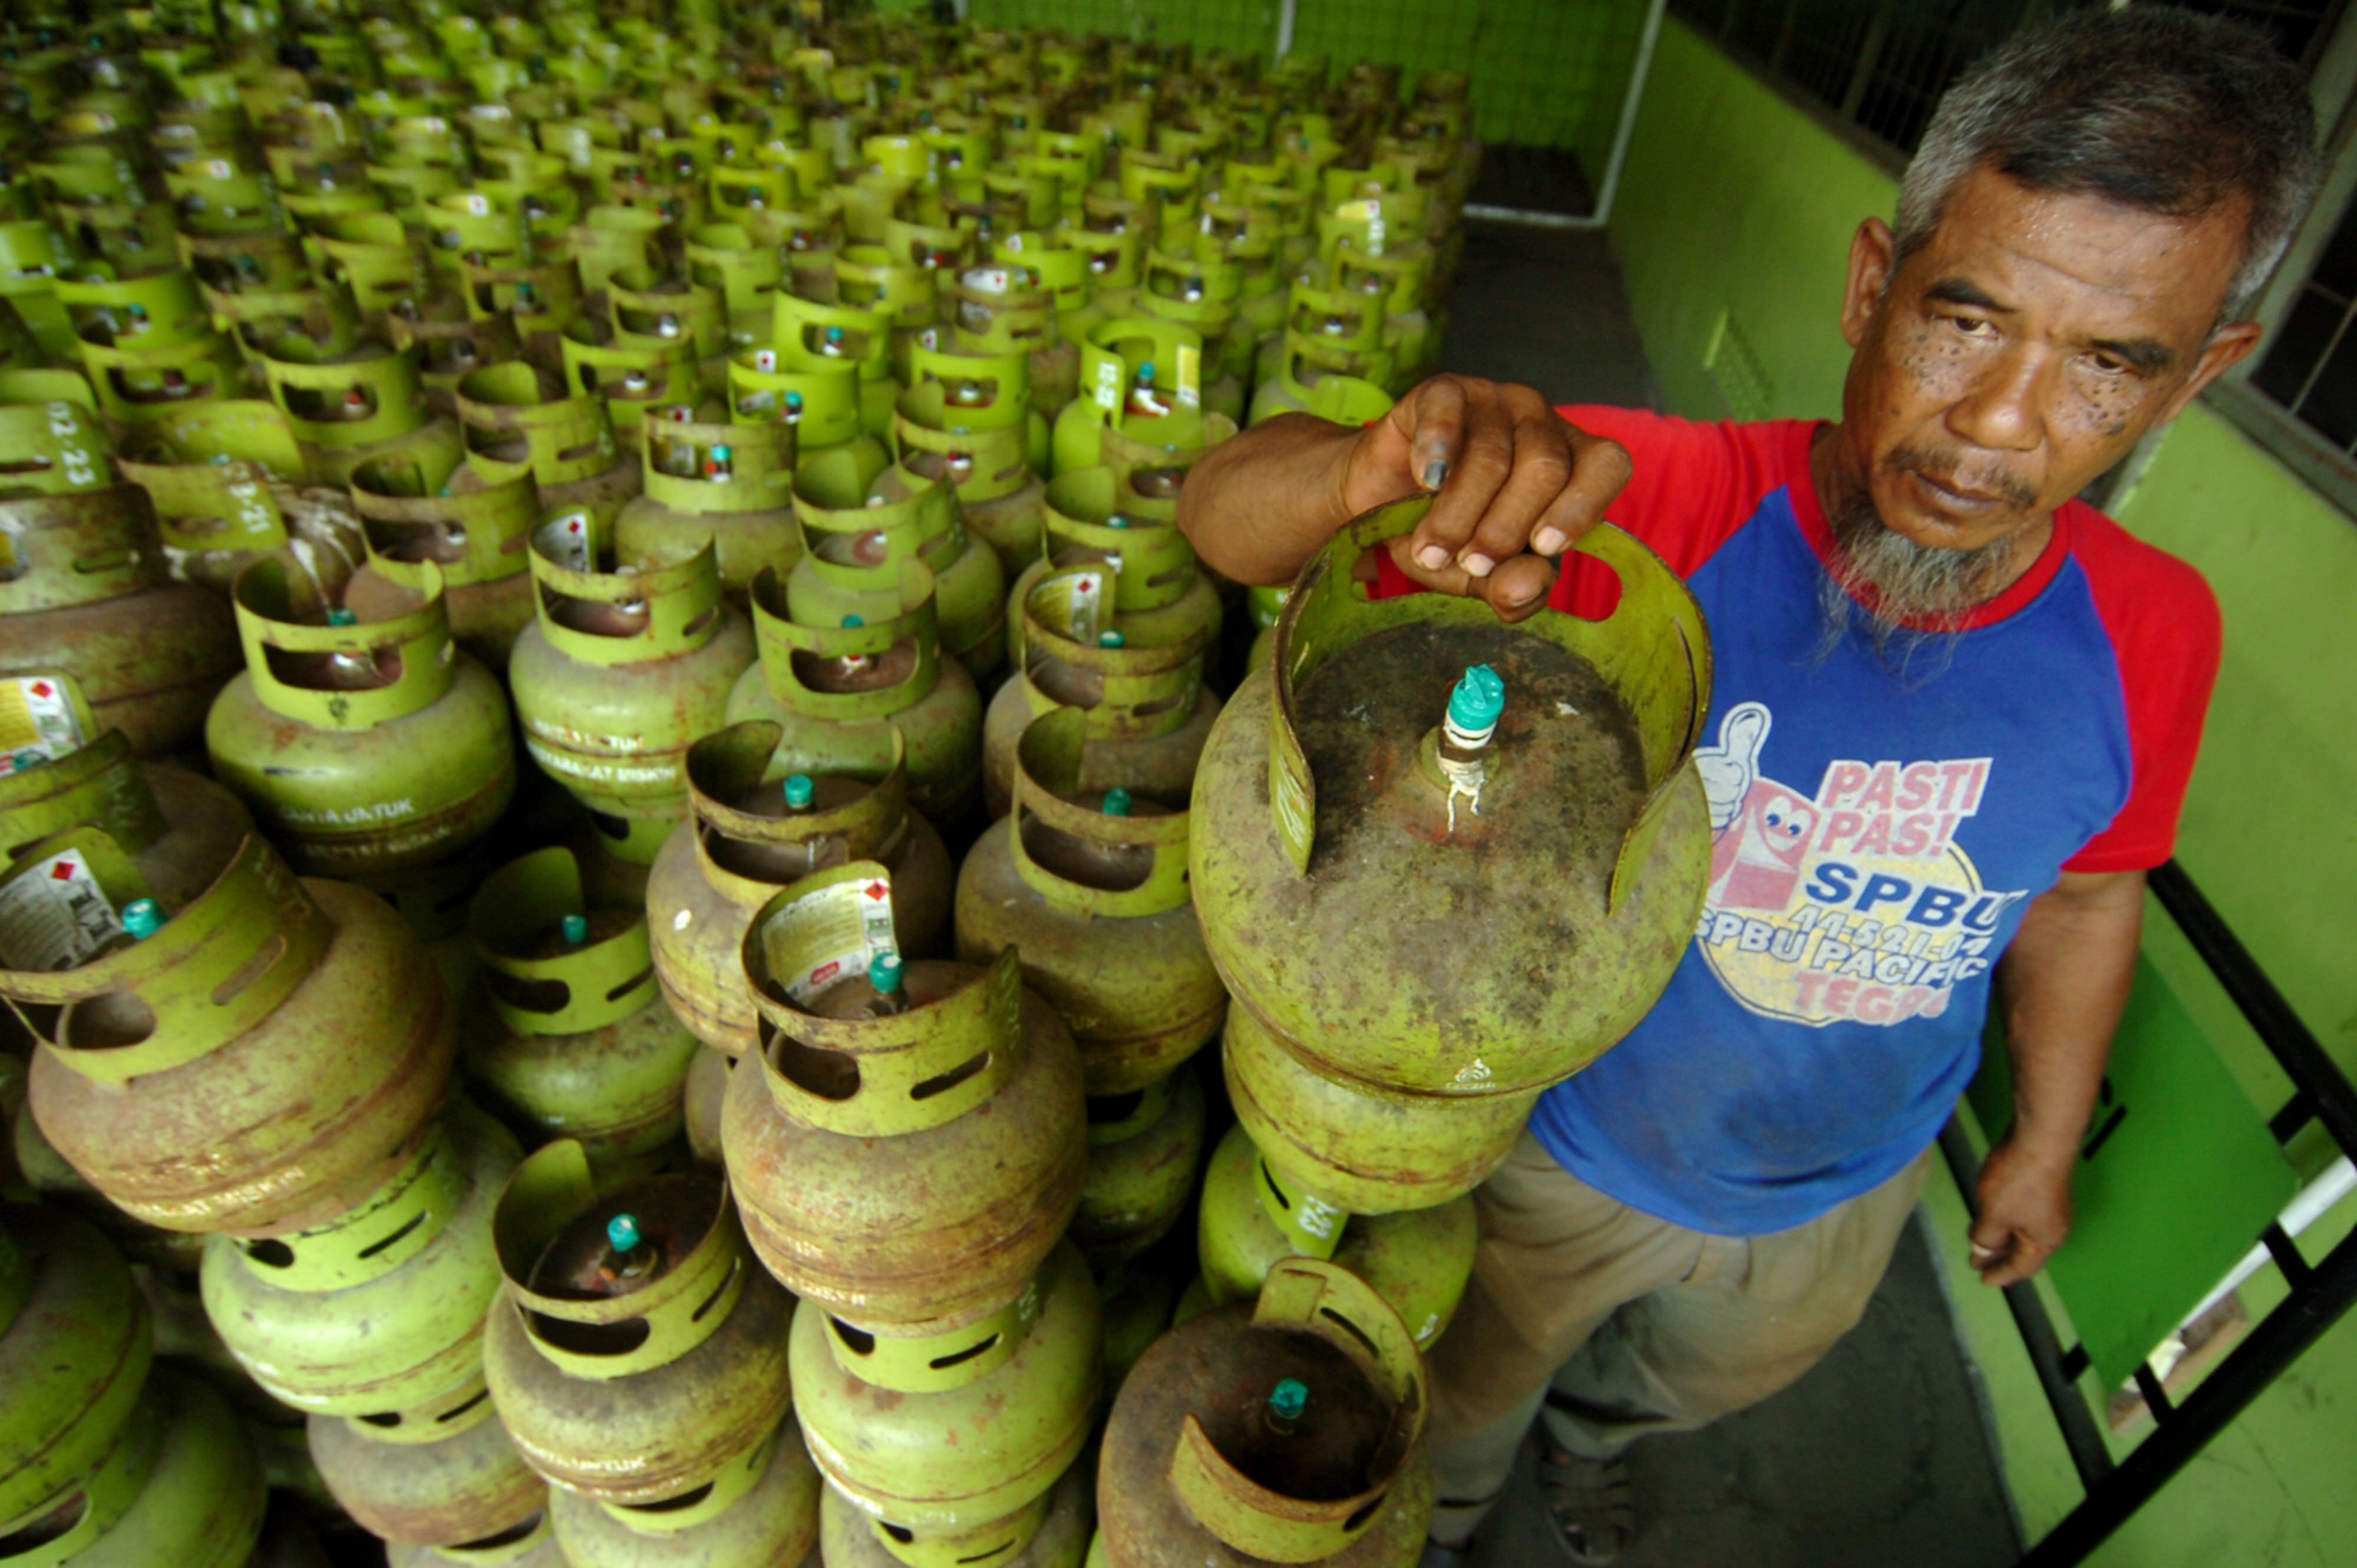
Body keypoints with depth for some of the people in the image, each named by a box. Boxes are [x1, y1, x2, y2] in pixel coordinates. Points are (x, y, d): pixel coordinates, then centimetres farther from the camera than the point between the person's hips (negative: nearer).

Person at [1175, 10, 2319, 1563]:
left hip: (1839, 1198, 4)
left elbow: (2085, 891, 0)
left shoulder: (2152, 632, -18)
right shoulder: (1653, 507, -33)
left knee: (1695, 1380, 37)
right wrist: (1377, 468, -62)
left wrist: (2047, 1138, 13)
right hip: (1559, 1150, -3)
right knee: (1460, 1411, 29)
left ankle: (1589, 1433, 75)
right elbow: (1228, 509, -39)